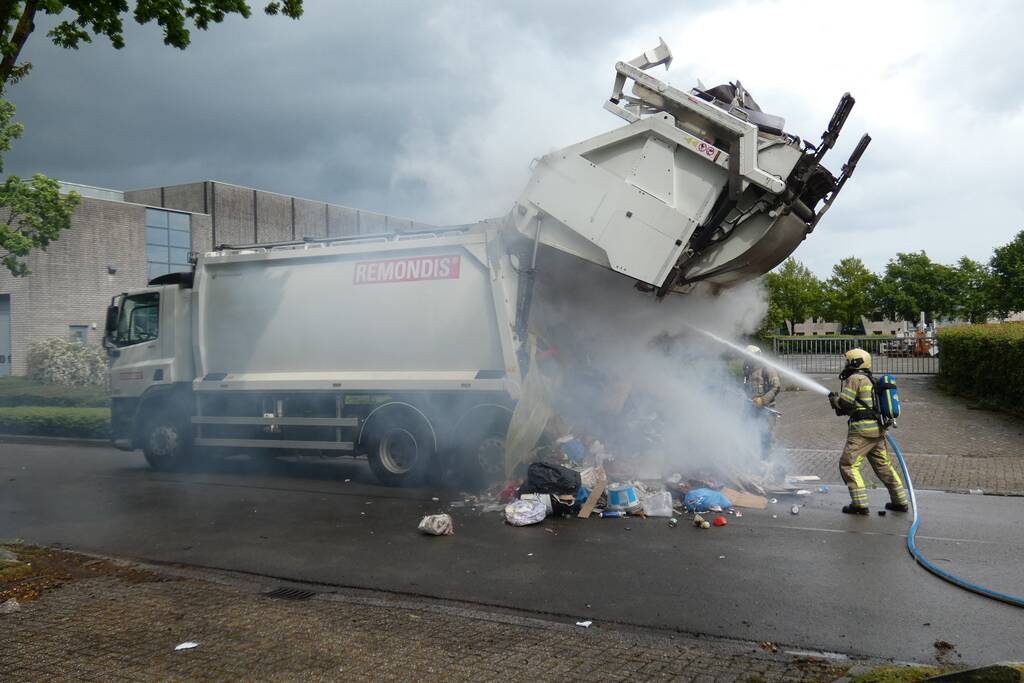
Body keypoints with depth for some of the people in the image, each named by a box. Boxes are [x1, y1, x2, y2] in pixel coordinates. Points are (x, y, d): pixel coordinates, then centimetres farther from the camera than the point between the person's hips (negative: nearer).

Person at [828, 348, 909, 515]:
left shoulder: (855, 378, -8)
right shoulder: (870, 380, 21)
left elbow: (844, 402, -15)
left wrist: (834, 399, 5)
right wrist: (844, 410, 21)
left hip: (862, 429, -9)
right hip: (877, 428, 9)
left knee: (848, 464, -4)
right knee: (883, 465, 16)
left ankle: (860, 504, -8)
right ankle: (900, 501, 21)